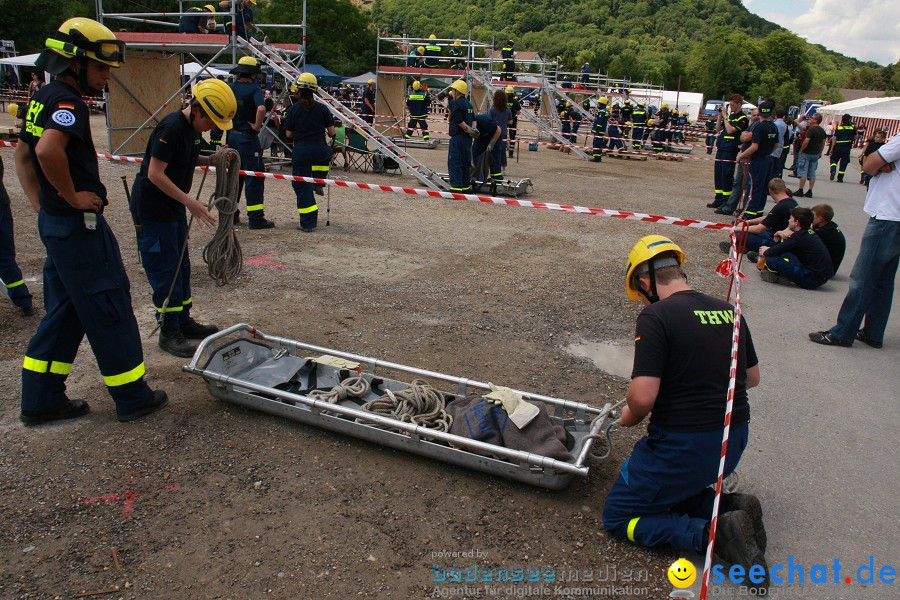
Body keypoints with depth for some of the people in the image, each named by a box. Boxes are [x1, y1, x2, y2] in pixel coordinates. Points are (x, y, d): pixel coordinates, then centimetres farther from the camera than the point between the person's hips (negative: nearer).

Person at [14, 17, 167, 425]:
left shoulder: (43, 98, 14)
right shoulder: (68, 102, -16)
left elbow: (22, 153, 23)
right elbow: (48, 150, -34)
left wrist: (40, 201, 17)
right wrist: (72, 196, -21)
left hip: (53, 221, 10)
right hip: (80, 224, -10)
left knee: (65, 311, 16)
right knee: (109, 310, 0)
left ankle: (42, 400, 22)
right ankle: (132, 397, 11)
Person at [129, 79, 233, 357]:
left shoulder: (190, 128, 7)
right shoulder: (171, 128, -21)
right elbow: (155, 174, -24)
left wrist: (211, 160, 3)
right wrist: (190, 202, -25)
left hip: (172, 208, 10)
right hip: (152, 209, -10)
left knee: (181, 266, 16)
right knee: (165, 272, -4)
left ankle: (183, 321, 28)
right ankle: (169, 332, 5)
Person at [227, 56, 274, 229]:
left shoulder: (229, 89, 7)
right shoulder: (254, 89, -12)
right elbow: (261, 108, -30)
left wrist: (228, 123, 13)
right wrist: (257, 126, -17)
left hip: (232, 135, 7)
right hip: (248, 137, -7)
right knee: (254, 176, -3)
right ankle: (255, 218, -4)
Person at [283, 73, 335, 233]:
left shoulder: (293, 109, -2)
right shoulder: (322, 108, 0)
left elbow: (288, 134, 1)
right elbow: (332, 132, 2)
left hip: (300, 150, -1)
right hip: (320, 150, 1)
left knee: (302, 186, 5)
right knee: (327, 152, 38)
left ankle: (307, 223, 4)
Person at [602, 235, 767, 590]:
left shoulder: (656, 316, -17)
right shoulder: (728, 311, 5)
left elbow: (643, 397, -23)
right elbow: (751, 378, 17)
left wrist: (630, 417, -2)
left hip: (684, 446, -8)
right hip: (734, 442, 8)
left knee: (618, 517, 8)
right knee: (667, 491, 30)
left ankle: (713, 534, -9)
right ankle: (732, 507, 6)